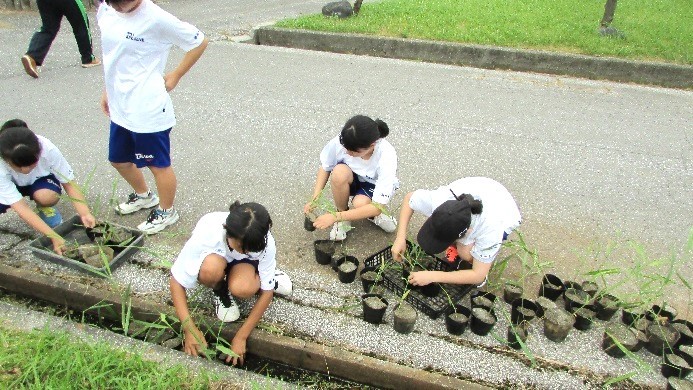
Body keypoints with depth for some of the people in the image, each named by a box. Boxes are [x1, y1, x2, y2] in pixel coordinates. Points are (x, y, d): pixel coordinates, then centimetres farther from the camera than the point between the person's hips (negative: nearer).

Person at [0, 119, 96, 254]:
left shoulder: (48, 150, -36)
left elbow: (69, 183, -24)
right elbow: (21, 208, -37)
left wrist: (85, 214, -39)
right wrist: (54, 237, -45)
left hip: (40, 178, 0)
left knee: (47, 196, -36)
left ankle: (44, 207, 1)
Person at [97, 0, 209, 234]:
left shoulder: (156, 19, -18)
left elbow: (199, 42, -9)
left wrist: (174, 77, -6)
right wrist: (108, 89, 17)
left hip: (148, 110, -8)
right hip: (120, 107, 8)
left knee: (158, 165, 8)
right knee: (119, 160, 22)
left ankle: (166, 212, 31)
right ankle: (143, 196, 48)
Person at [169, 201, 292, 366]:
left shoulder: (265, 244, -33)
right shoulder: (206, 235, -38)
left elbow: (267, 292, -23)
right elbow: (177, 282, -29)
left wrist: (241, 337, -25)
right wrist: (190, 330, -35)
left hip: (242, 264, 0)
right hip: (213, 257, 0)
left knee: (243, 289, -36)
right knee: (211, 269, -39)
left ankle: (264, 274, -1)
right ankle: (220, 290, -4)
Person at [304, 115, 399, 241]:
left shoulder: (386, 157, -36)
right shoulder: (340, 141, -31)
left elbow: (378, 206, -36)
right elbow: (325, 168, -9)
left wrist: (335, 216, -40)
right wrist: (314, 198, -23)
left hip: (374, 185, -2)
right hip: (352, 179, 3)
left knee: (360, 204, -36)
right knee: (340, 172, -34)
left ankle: (371, 214, 1)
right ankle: (343, 217, -9)